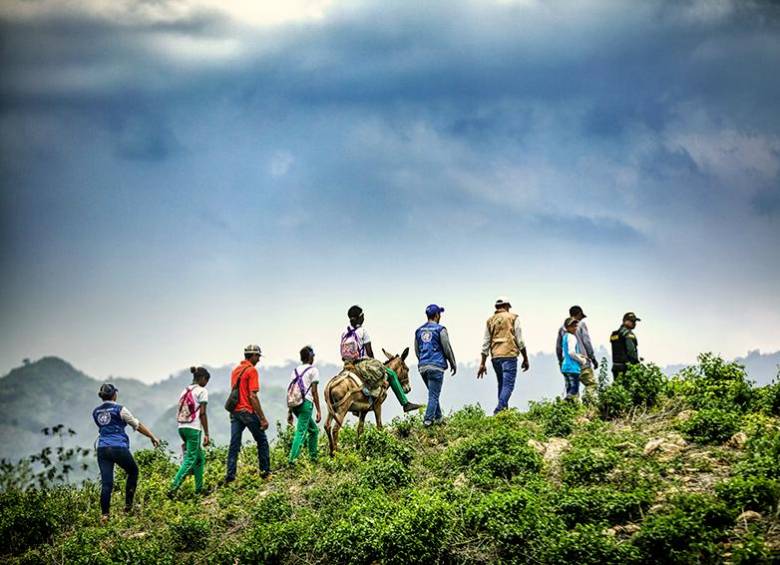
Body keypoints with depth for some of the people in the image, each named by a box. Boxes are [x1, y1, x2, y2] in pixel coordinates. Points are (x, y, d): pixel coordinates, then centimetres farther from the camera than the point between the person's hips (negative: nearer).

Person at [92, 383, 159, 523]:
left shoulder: (96, 412, 10)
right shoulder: (119, 409, -5)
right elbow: (138, 425, -1)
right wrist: (153, 437, 8)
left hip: (102, 449, 4)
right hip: (119, 448, -4)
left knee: (106, 483, 2)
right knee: (133, 472, 20)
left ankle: (104, 514, -7)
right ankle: (128, 505, 16)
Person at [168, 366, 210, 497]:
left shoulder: (185, 391, 16)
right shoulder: (202, 391, -5)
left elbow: (179, 413, 15)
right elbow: (202, 413, -9)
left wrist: (184, 438, 18)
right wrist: (206, 434, -7)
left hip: (182, 427, 8)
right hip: (194, 428, -8)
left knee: (200, 457, 19)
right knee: (190, 459, -6)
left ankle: (199, 488, 21)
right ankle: (173, 488, -18)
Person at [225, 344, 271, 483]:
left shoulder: (236, 370, 14)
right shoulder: (252, 370, -10)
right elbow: (253, 396, -16)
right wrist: (263, 418, -15)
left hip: (235, 412, 7)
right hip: (248, 411, -7)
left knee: (234, 444, 3)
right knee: (262, 441, 8)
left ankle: (230, 474, -3)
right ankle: (265, 471, 11)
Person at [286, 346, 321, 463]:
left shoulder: (295, 370, 18)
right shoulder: (313, 370, 0)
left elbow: (289, 392, 16)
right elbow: (314, 392, -6)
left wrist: (289, 411, 20)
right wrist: (318, 411, -4)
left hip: (295, 404, 7)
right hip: (306, 403, -7)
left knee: (313, 429, 21)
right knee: (301, 432, -11)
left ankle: (313, 456, 20)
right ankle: (292, 459, -21)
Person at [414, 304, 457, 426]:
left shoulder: (419, 331, 11)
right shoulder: (440, 329, -7)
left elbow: (416, 351, 16)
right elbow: (447, 349, -5)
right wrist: (453, 364, 6)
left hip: (422, 367, 6)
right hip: (436, 367, -6)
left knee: (433, 393, 18)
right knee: (434, 395, -3)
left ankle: (438, 418, 22)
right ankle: (428, 419, -9)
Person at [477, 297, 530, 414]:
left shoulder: (490, 320, 13)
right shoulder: (513, 318, 2)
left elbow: (485, 343, 11)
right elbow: (520, 340, 0)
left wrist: (482, 364, 14)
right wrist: (525, 358, 7)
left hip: (495, 356, 5)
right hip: (509, 355, -5)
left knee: (502, 384, 16)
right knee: (508, 384, -8)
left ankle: (503, 409, 14)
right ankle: (499, 409, -23)